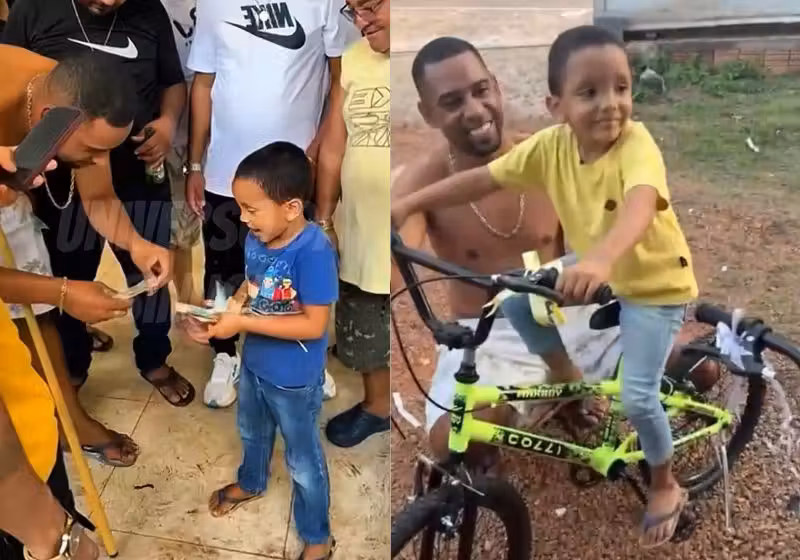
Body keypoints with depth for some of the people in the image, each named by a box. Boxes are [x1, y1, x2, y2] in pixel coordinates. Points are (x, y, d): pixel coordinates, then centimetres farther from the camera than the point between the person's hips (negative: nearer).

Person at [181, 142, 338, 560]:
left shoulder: (314, 252, -33)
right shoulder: (256, 239, -10)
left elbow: (314, 325, -31)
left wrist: (243, 321, -30)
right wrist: (227, 307, -13)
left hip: (294, 380, -7)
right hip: (254, 364, 7)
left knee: (303, 460, 13)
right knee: (252, 432, 32)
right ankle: (251, 484, 62)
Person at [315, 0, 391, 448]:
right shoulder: (353, 62, 2)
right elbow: (334, 148, 9)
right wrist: (323, 219, 11)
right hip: (361, 237, 5)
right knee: (367, 339, 23)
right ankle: (377, 407, 48)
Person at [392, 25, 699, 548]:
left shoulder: (637, 143, -32)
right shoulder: (551, 145, -16)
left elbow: (640, 204, -51)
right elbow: (482, 178, -12)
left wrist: (601, 260, -71)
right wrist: (407, 205, -17)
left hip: (655, 282, -5)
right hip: (594, 272, 6)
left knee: (637, 397, -14)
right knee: (516, 304, -7)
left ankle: (666, 487, 17)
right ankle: (572, 382, 18)